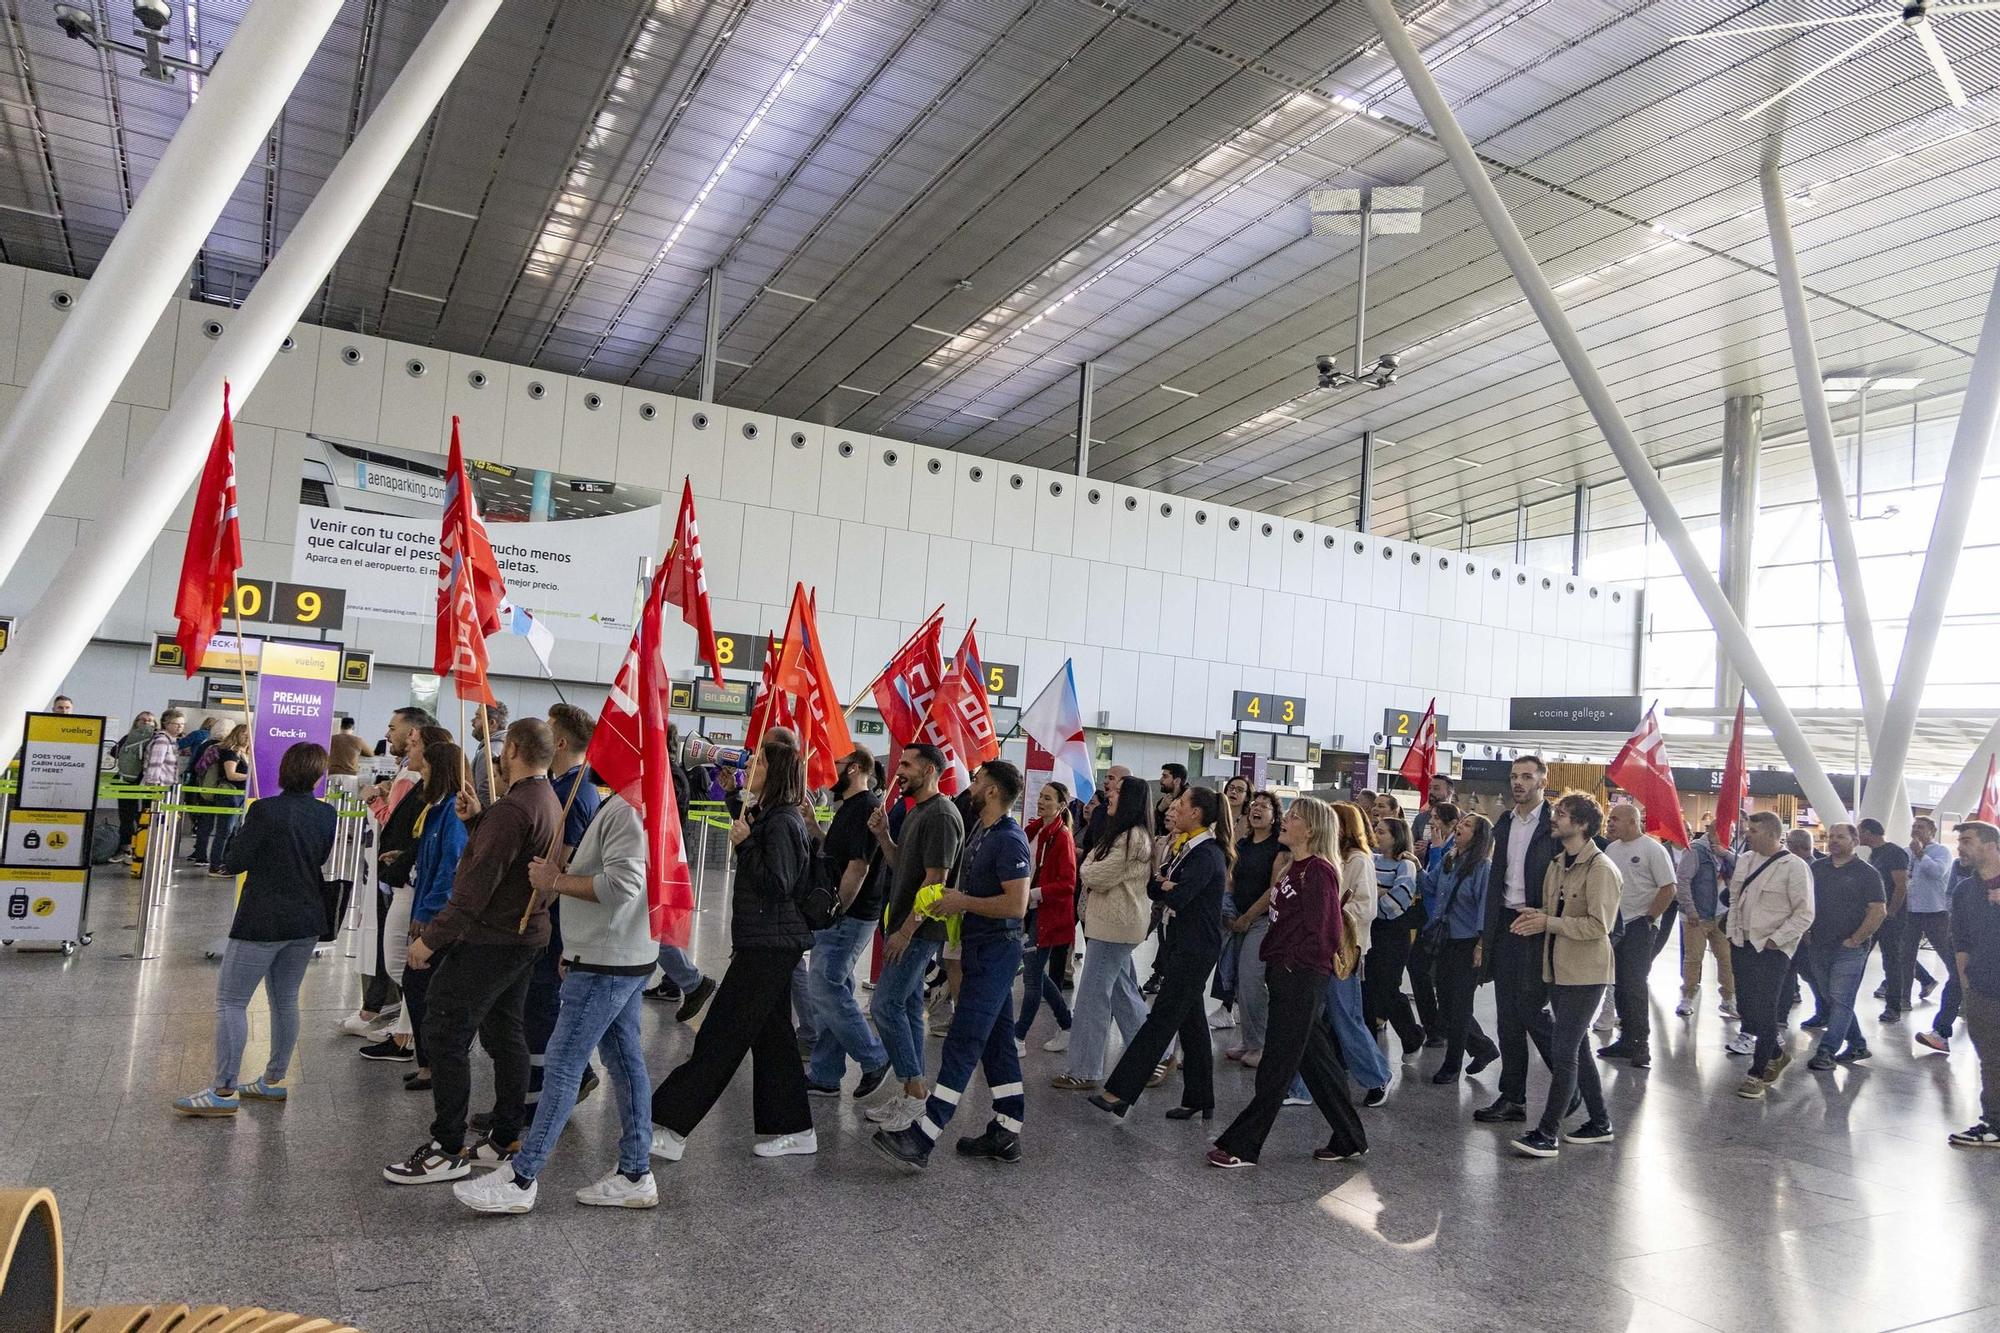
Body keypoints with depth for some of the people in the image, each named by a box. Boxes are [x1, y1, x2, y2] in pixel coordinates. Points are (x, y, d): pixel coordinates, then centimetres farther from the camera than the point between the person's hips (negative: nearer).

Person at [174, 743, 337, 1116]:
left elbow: (236, 861, -9)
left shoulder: (266, 811, -16)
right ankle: (273, 1081, 26)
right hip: (307, 921, 6)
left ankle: (223, 1091, 3)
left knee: (231, 1001, 2)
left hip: (264, 922, -6)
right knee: (285, 999, 16)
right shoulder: (326, 814, 0)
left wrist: (242, 835, 7)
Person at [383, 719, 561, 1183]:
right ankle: (506, 1140, 23)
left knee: (445, 1035, -2)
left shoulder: (511, 808, -22)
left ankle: (448, 1149, 5)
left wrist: (430, 938, -19)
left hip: (489, 939, -10)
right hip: (527, 934, 10)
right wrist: (474, 819, 5)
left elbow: (475, 888, -24)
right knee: (504, 1032, 16)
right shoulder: (550, 803, 10)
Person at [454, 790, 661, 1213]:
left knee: (562, 1066, -3)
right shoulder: (624, 805, 14)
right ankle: (635, 1174, 20)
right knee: (625, 1059, 12)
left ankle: (520, 1179, 6)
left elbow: (622, 884, -28)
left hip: (606, 963, -10)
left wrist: (556, 881, -17)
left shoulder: (627, 809, -20)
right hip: (627, 957, 10)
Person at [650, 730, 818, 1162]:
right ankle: (794, 1131, 21)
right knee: (772, 1034, 13)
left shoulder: (783, 822, -17)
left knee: (720, 1036, -5)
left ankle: (669, 1128, 1)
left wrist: (745, 844, -19)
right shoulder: (768, 815, 13)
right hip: (768, 944, 10)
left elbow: (777, 886, -22)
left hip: (768, 947, -10)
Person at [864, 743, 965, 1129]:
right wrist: (883, 835, 3)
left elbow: (935, 880, -21)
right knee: (907, 1007, 12)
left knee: (885, 1006, -8)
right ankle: (912, 1093, 20)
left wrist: (906, 931, -21)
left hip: (919, 930, -10)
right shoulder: (916, 811, 14)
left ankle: (915, 1090, 1)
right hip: (905, 926, 10)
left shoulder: (941, 816, -17)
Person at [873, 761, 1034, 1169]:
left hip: (994, 953, -10)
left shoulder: (1009, 840, -18)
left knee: (962, 1045, -9)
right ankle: (1006, 1135, 21)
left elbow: (1016, 904, -25)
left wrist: (963, 902, -17)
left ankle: (922, 1138, -8)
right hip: (982, 950, 10)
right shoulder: (980, 831, 12)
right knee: (997, 1041, 13)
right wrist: (949, 899, 7)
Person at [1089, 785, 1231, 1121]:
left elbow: (1177, 898, -24)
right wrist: (1166, 884, -13)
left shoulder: (1207, 854, -16)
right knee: (1192, 1022, 13)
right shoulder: (1185, 848, 14)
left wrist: (1163, 885, -4)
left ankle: (1120, 1093, -8)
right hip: (1180, 945, 10)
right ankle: (1200, 1100, 20)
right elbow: (1152, 889, 8)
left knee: (1162, 1018, -8)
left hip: (1194, 950, -10)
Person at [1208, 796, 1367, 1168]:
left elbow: (1324, 932, -18)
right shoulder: (1292, 867, 14)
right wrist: (1272, 962, 10)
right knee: (1317, 1060, 15)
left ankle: (1241, 1146, 6)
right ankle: (1349, 1140, 25)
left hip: (1303, 979, -9)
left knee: (1277, 1065, -1)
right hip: (1284, 974, 9)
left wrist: (1291, 960, -12)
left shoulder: (1319, 871, -14)